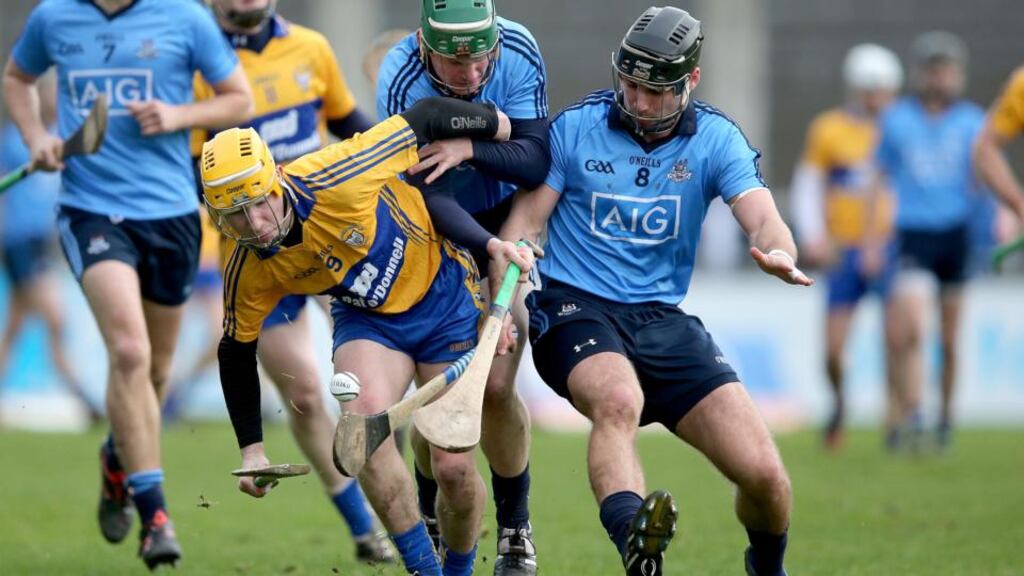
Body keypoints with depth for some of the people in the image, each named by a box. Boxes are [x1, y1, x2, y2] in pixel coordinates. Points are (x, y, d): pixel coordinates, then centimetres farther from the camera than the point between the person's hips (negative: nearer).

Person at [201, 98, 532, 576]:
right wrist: (251, 448, -2)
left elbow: (425, 121, -21)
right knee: (366, 415, -29)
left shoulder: (333, 177, -34)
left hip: (445, 298, -2)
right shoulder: (248, 273, -19)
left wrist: (499, 125, -7)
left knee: (454, 469, -5)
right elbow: (237, 352, -1)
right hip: (366, 319, 2)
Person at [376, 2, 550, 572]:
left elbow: (537, 161, -26)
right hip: (431, 230, -1)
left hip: (503, 219, 1)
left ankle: (515, 527, 10)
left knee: (497, 387, -11)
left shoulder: (519, 53, -22)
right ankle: (433, 523, 19)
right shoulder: (401, 80, -28)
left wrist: (469, 149, -44)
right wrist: (487, 249, -38)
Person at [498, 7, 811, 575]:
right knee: (619, 399, -39)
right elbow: (524, 219, 1)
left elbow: (762, 218, -13)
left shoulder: (716, 139, 1)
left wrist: (778, 253, -38)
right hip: (575, 310, -2)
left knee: (764, 473, -9)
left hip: (663, 319, 2)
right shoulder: (575, 127, 0)